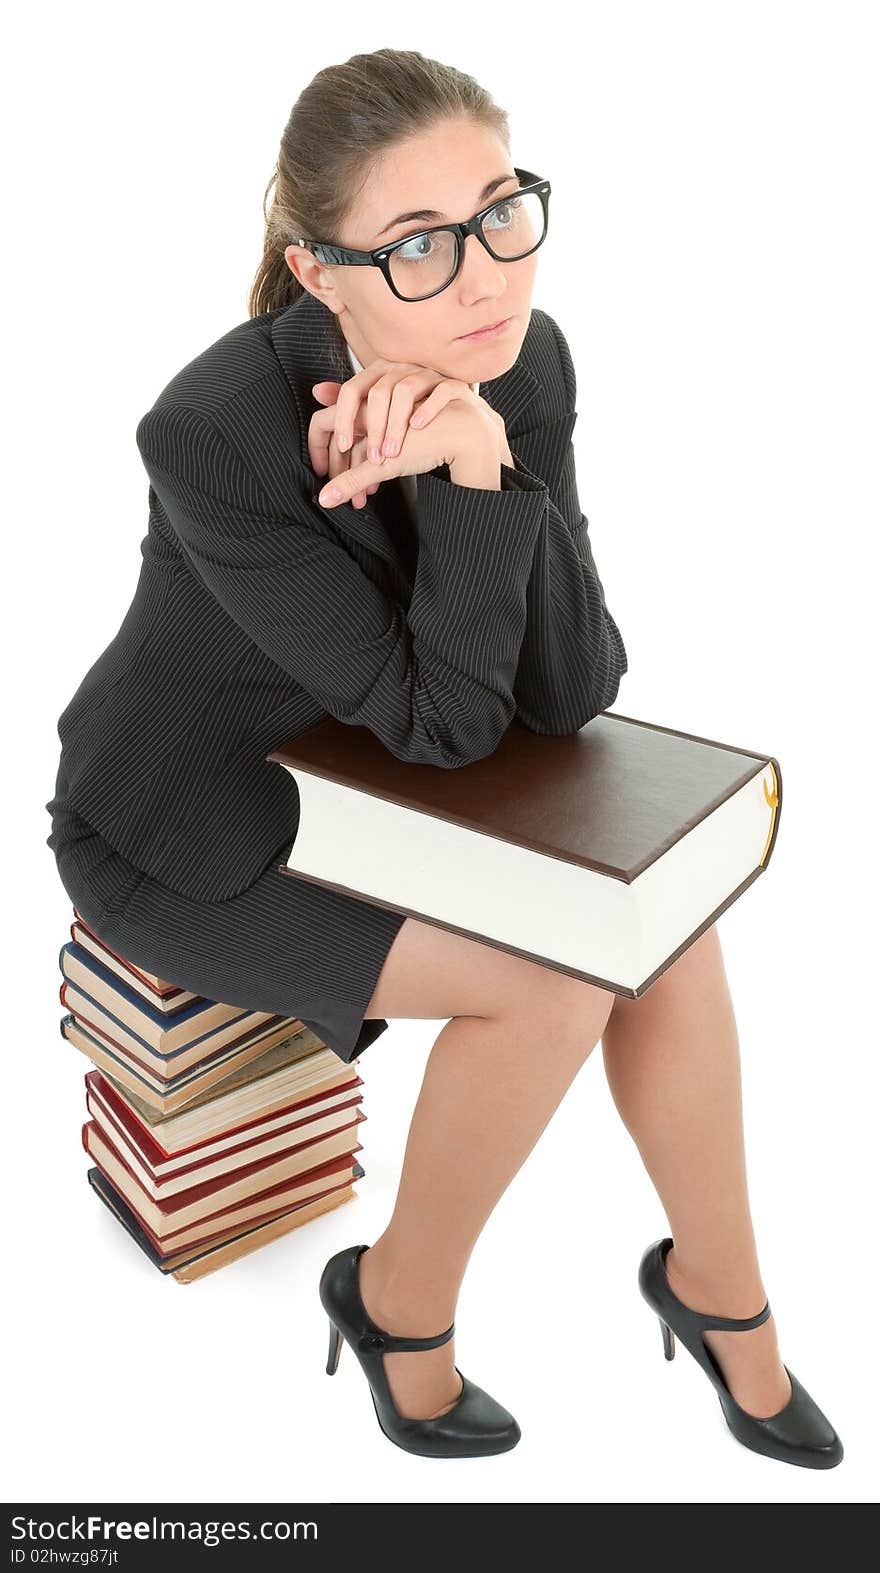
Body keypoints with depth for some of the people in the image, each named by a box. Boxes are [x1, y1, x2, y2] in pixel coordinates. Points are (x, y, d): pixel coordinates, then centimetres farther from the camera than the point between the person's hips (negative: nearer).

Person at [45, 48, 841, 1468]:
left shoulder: (522, 362, -14)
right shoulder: (215, 434, -31)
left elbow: (570, 694, -18)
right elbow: (443, 724, -28)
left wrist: (481, 455, -31)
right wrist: (473, 476, -36)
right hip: (180, 829, -6)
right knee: (553, 977, -20)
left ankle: (722, 1290, 13)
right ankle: (402, 1307, 7)